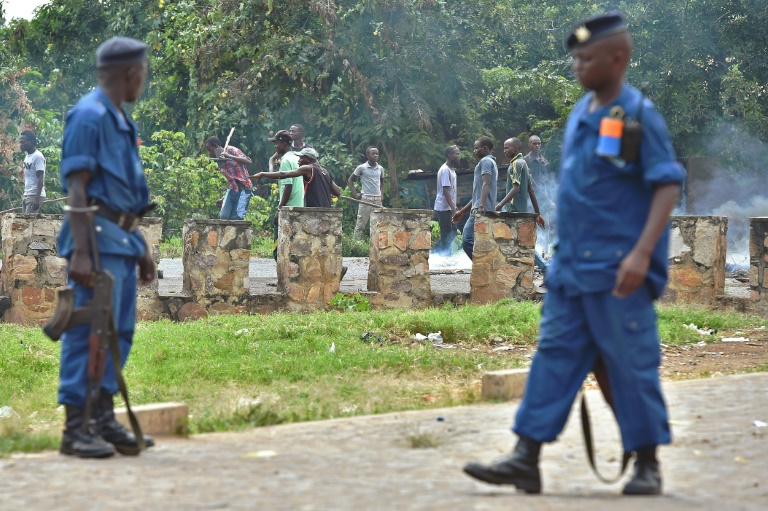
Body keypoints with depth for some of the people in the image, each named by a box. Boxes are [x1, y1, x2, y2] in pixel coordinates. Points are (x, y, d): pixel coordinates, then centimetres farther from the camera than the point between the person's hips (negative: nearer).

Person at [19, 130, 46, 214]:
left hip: (34, 195, -9)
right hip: (27, 196, 9)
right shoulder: (27, 157, 16)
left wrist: (37, 198, -23)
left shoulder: (38, 156, -12)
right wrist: (25, 196, 16)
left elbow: (40, 179, -17)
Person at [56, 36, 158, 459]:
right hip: (97, 236, -10)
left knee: (118, 331, 10)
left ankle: (104, 419, 16)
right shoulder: (89, 115, -11)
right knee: (88, 332, -9)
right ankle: (76, 428, -6)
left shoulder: (120, 120, 18)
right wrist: (80, 252, -23)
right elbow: (77, 188, -17)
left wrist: (141, 247, 23)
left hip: (121, 239, 10)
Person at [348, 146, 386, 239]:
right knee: (360, 224, -5)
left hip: (378, 200, 5)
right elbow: (350, 180, 4)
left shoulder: (380, 169, 10)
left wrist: (381, 193, 13)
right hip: (366, 199, -5)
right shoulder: (362, 168, -3)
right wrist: (355, 194, -3)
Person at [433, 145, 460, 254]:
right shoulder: (445, 170, -16)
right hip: (444, 208, -10)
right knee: (446, 235, -6)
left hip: (448, 208, 10)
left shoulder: (451, 170, 14)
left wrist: (454, 208, 18)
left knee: (452, 233, 11)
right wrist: (454, 209, -24)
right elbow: (445, 191, -21)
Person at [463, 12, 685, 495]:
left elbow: (668, 184, -15)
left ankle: (648, 465, 12)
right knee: (555, 355, 5)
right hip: (571, 266, 7)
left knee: (631, 364, 0)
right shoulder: (581, 113, 12)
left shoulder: (639, 115, -10)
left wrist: (642, 252, -24)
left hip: (618, 272, -7)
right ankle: (527, 459, 6)